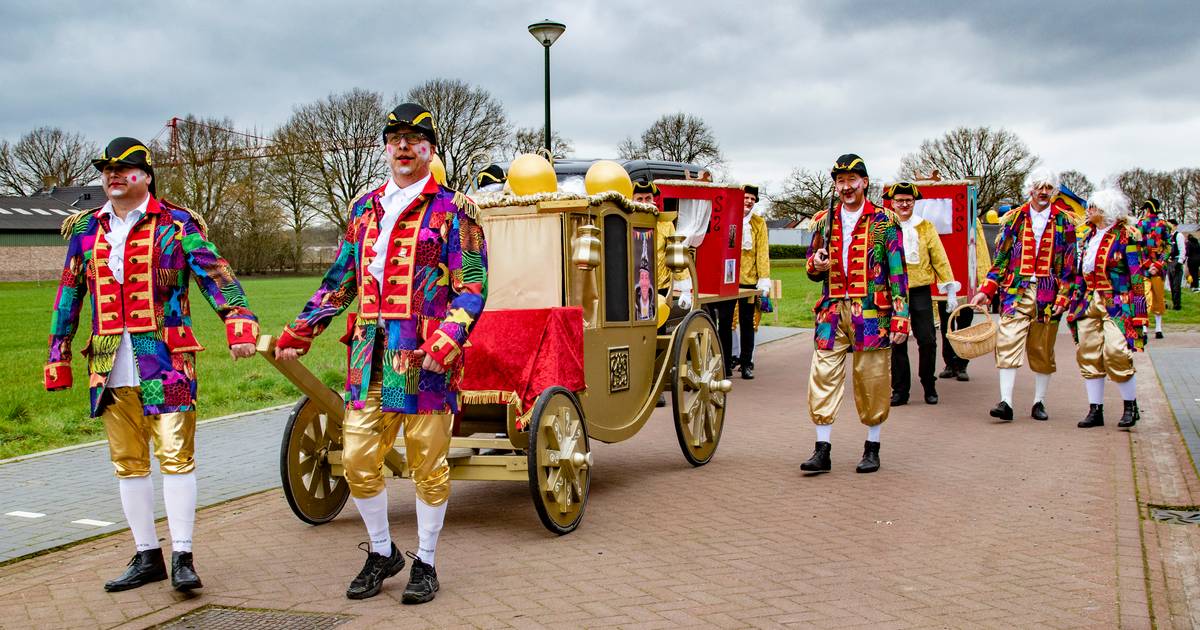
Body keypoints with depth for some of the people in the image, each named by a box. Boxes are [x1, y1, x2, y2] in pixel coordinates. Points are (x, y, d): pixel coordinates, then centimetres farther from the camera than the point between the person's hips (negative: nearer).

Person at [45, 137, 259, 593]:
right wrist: (58, 358, 16)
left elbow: (216, 275, -8)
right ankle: (147, 557, 20)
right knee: (128, 461, 9)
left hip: (166, 361, -5)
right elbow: (68, 296, 18)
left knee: (175, 454, -6)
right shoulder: (86, 230, 13)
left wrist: (239, 323, -23)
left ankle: (182, 558, 1)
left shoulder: (176, 225, 0)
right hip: (111, 366, 5)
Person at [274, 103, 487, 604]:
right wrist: (297, 334, 16)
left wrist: (446, 342, -21)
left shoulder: (454, 209, 0)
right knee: (357, 459, 6)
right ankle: (382, 552, 27)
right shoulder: (364, 208, 16)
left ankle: (425, 562, 21)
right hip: (368, 356, 5)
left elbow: (472, 286, -7)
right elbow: (339, 281, 21)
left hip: (425, 358, -5)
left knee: (428, 464, 5)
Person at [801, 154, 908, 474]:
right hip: (832, 310, 3)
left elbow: (898, 271, -3)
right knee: (823, 376, -4)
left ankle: (872, 449, 17)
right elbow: (812, 269, 19)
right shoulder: (824, 221, 12)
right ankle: (822, 450, 1)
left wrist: (900, 318, -10)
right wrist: (817, 265, -7)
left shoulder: (884, 221, 1)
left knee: (872, 381, 3)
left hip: (872, 312, -3)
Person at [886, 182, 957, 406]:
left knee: (927, 341, 0)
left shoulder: (926, 227, 9)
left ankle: (929, 387, 17)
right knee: (896, 343, 2)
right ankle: (900, 390, 12)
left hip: (920, 292, 0)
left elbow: (939, 259, 8)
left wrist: (950, 289, 3)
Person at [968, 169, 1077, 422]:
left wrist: (1063, 297, -6)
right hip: (1016, 291, 0)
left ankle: (1039, 403, 18)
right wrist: (986, 291, 0)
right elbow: (1001, 258, 7)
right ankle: (1006, 402, -12)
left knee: (1042, 351, 8)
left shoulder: (1064, 221, 6)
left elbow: (1069, 264, 3)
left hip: (1047, 294, 0)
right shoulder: (1014, 218, 8)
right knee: (1008, 344, -11)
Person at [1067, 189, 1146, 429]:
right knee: (1088, 355, 4)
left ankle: (1130, 407, 6)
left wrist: (1136, 307, -12)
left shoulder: (1126, 235, -5)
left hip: (1117, 303, -7)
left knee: (1117, 353, -12)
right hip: (1089, 302, 7)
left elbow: (1136, 274, -7)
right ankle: (1095, 410, 11)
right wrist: (1076, 301, 15)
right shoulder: (1089, 236, 16)